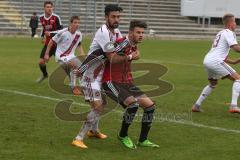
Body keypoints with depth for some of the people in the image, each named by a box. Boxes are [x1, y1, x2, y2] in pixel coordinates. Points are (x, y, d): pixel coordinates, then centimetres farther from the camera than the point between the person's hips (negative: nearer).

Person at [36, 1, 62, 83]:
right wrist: (43, 36, 7)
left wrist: (50, 33, -26)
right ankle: (45, 74, 36)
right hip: (47, 44, 5)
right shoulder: (41, 18, 3)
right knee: (41, 62, 5)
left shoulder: (56, 17, -16)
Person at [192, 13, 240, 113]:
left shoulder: (220, 33, 27)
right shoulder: (229, 33, -2)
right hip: (215, 61, -9)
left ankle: (197, 105, 26)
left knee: (212, 84, 30)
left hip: (207, 60, 9)